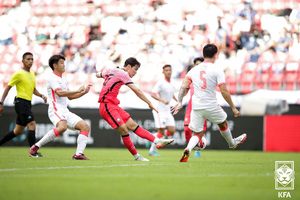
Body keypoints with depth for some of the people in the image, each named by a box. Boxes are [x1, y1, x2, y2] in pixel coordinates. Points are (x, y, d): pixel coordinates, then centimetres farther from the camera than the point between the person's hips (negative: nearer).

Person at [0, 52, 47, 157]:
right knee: (32, 124, -18)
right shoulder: (19, 74, -8)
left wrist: (41, 95, 5)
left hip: (27, 104, 9)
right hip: (21, 102, -9)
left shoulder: (32, 74, 16)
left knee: (18, 131, 12)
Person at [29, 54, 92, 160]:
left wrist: (84, 92, 21)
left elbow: (70, 96, 33)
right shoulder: (52, 78, -4)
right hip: (55, 109, -9)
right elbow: (60, 93, -18)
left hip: (65, 111, 9)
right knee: (62, 127, -36)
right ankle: (36, 146, -25)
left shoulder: (63, 80, 25)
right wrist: (77, 91, -13)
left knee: (85, 126, -5)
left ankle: (78, 154, -13)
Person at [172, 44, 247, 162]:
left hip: (196, 107, 3)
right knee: (223, 123, 26)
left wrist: (180, 102, -3)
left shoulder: (194, 70, 7)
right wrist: (233, 108, -3)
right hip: (211, 106, -3)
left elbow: (183, 86, -2)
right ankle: (232, 143, 48)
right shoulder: (217, 71, -6)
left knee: (197, 134, 9)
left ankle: (188, 149, -20)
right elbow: (224, 92, -10)